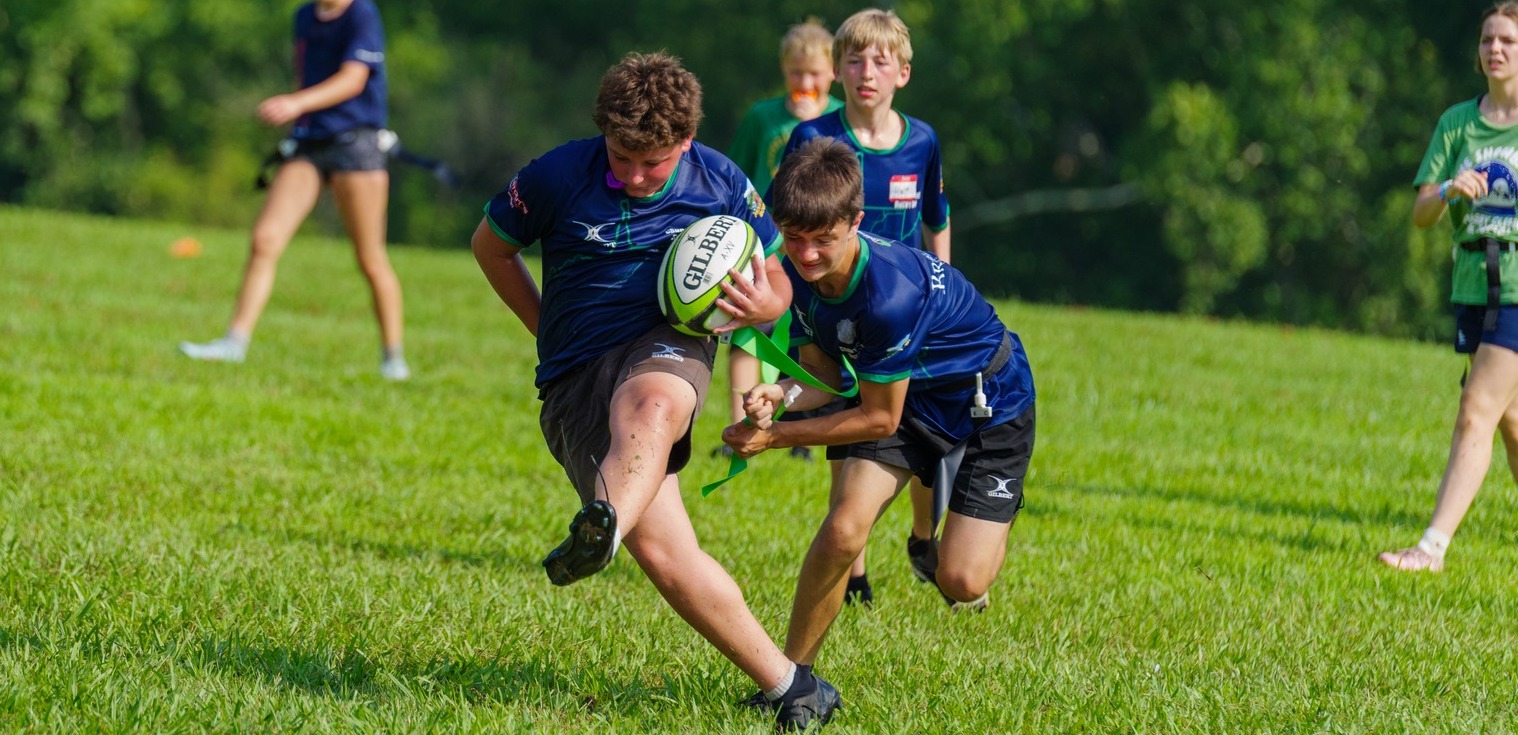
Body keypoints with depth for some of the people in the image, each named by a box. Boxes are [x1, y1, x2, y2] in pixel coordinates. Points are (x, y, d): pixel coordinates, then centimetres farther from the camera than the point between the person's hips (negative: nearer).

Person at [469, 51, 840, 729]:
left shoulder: (723, 186, 1)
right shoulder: (557, 178, -3)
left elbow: (776, 282, 14)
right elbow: (491, 246, 15)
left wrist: (762, 305, -10)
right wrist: (549, 330, 11)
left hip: (668, 348, 0)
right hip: (574, 380, 0)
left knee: (648, 409, -42)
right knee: (662, 552, -20)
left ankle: (601, 530, -72)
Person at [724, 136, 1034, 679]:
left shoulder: (889, 295, -39)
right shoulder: (799, 274, -16)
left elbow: (879, 418, -27)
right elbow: (825, 377, -6)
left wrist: (776, 437, -24)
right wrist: (780, 394, -30)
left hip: (992, 404, -5)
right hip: (907, 396, 5)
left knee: (960, 583, -10)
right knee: (842, 530, -18)